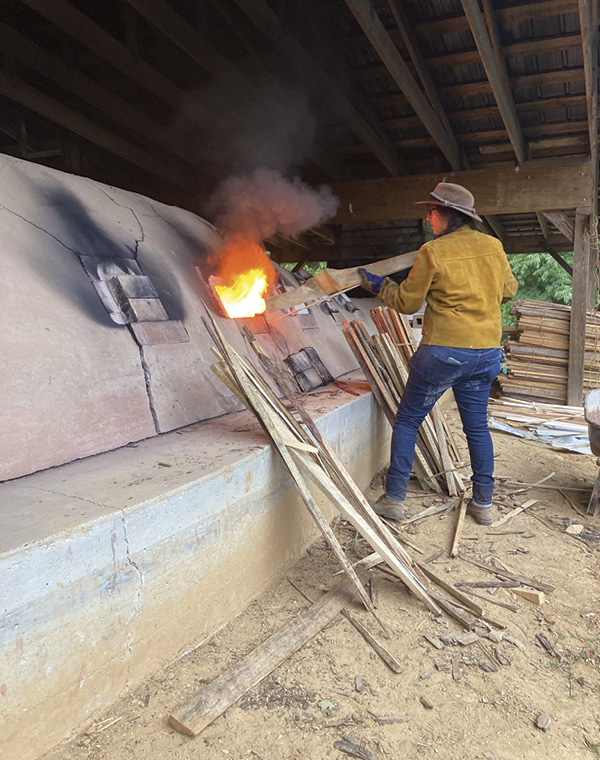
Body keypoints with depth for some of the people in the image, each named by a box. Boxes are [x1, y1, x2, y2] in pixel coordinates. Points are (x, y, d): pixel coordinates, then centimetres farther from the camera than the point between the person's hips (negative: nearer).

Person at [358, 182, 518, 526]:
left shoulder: (432, 252, -9)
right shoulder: (493, 246, 6)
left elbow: (407, 302, -2)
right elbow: (508, 290, 19)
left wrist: (379, 285, 12)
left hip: (443, 351, -5)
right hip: (487, 350, 6)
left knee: (408, 420, 7)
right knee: (477, 426, 16)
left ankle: (395, 498, 10)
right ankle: (483, 503, 22)